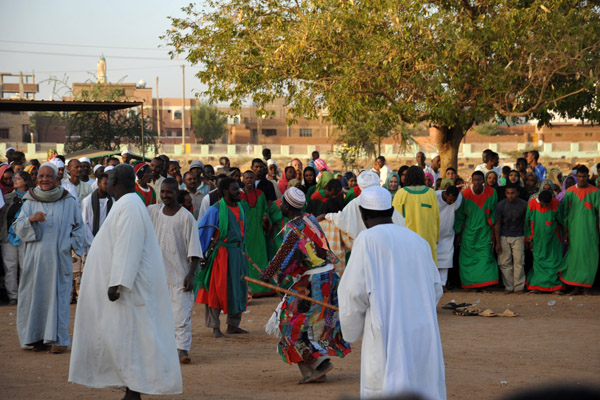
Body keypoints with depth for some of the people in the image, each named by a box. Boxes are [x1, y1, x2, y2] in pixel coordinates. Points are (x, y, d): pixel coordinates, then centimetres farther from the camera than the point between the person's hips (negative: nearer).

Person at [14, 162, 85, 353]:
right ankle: (39, 337, 12)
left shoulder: (69, 202, 3)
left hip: (59, 258, -1)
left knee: (58, 295, -2)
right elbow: (17, 228, 3)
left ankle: (59, 339, 2)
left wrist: (72, 243, -2)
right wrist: (30, 219, -16)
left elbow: (79, 227, 13)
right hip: (35, 258, 2)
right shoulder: (30, 202, 7)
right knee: (36, 295, 2)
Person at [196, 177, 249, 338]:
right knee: (217, 289, -3)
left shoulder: (241, 208, 10)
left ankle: (233, 325, 18)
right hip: (221, 253, -7)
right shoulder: (216, 210, -11)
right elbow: (202, 231, -7)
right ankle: (215, 327, 2)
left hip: (238, 252, 7)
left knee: (238, 288, 9)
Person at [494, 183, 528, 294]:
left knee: (519, 262, -6)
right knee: (505, 263, -2)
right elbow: (497, 224, -3)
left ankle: (519, 287, 1)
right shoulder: (500, 205, -7)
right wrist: (497, 242, -5)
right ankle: (508, 287, 6)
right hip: (504, 237, 0)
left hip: (518, 237, 0)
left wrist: (526, 238, 8)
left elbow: (525, 222, 6)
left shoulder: (524, 205, -5)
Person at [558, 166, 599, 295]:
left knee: (589, 257, -2)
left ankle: (585, 286, 6)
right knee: (575, 255, -1)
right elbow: (565, 213, 8)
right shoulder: (570, 192, 5)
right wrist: (566, 232, 5)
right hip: (574, 230, 1)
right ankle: (577, 287, 3)